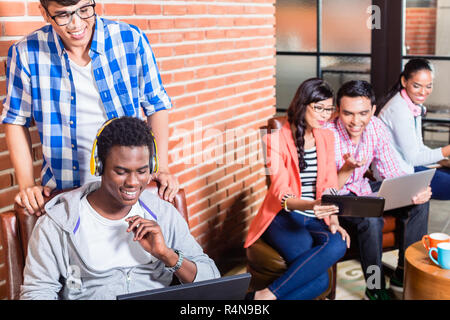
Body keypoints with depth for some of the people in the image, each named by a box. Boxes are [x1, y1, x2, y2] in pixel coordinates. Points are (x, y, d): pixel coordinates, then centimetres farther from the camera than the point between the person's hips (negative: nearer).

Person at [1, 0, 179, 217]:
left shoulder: (130, 40, -7)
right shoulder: (25, 54, -7)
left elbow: (156, 105, 3)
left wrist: (162, 168, -3)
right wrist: (26, 185, -4)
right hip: (63, 189, 0)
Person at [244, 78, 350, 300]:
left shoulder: (326, 138, 13)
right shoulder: (277, 140, -6)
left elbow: (330, 185, 11)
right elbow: (281, 195, -13)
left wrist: (333, 221, -7)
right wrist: (311, 205, -34)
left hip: (315, 218, 6)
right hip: (283, 217, -5)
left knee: (338, 244, -32)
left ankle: (268, 295, -27)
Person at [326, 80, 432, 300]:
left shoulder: (376, 128, -10)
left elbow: (391, 172, -1)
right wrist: (347, 169, -42)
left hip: (361, 189, 7)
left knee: (419, 202, -6)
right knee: (371, 220, -34)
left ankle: (404, 274, 4)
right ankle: (375, 289, -13)